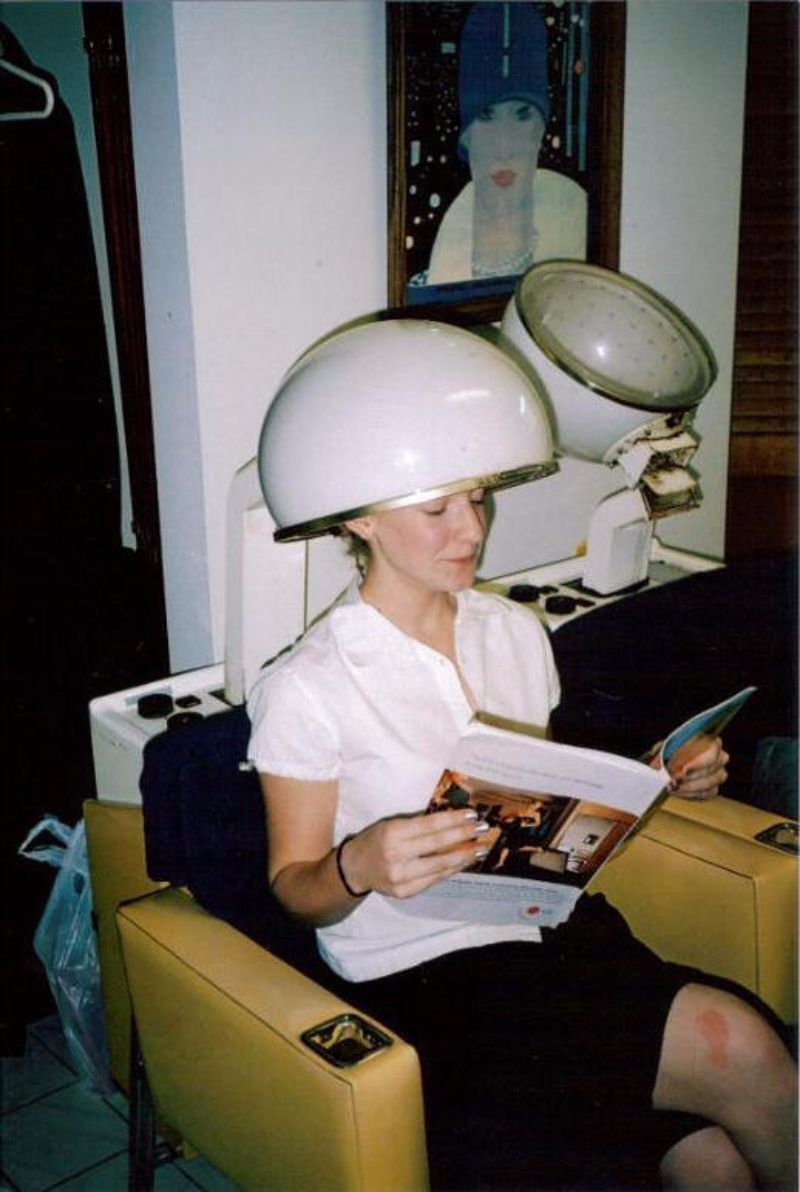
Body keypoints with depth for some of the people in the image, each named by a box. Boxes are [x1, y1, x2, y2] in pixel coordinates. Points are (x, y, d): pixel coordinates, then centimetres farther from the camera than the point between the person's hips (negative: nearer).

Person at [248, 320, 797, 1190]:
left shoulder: (515, 634, 8)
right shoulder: (307, 692, -11)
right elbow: (294, 886, -5)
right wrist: (360, 867, -27)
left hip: (554, 925, 6)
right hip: (420, 978, -5)